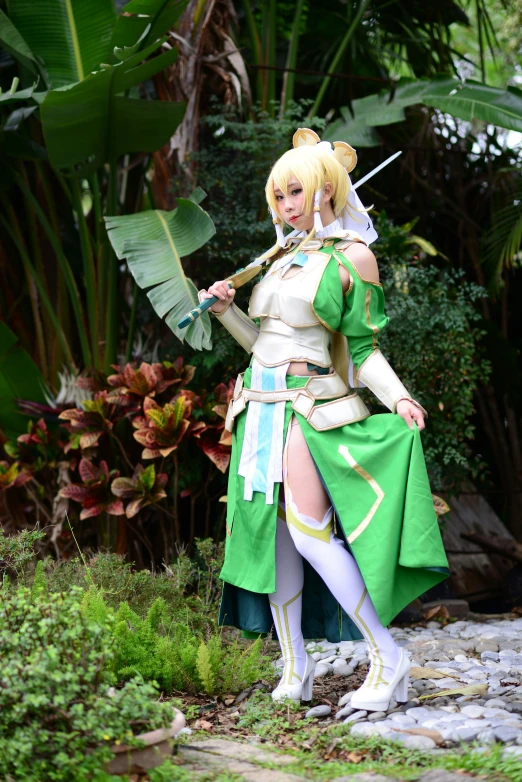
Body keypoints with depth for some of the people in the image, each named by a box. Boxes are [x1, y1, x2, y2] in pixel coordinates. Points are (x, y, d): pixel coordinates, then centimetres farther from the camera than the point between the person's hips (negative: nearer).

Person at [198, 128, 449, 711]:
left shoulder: (352, 257, -2)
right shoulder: (281, 258, 16)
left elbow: (364, 350, -4)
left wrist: (397, 400, -18)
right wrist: (225, 309, 6)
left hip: (312, 406, -7)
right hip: (262, 406, 7)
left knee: (310, 532, -16)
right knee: (272, 532, 4)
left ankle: (386, 659, -7)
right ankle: (294, 667, 11)